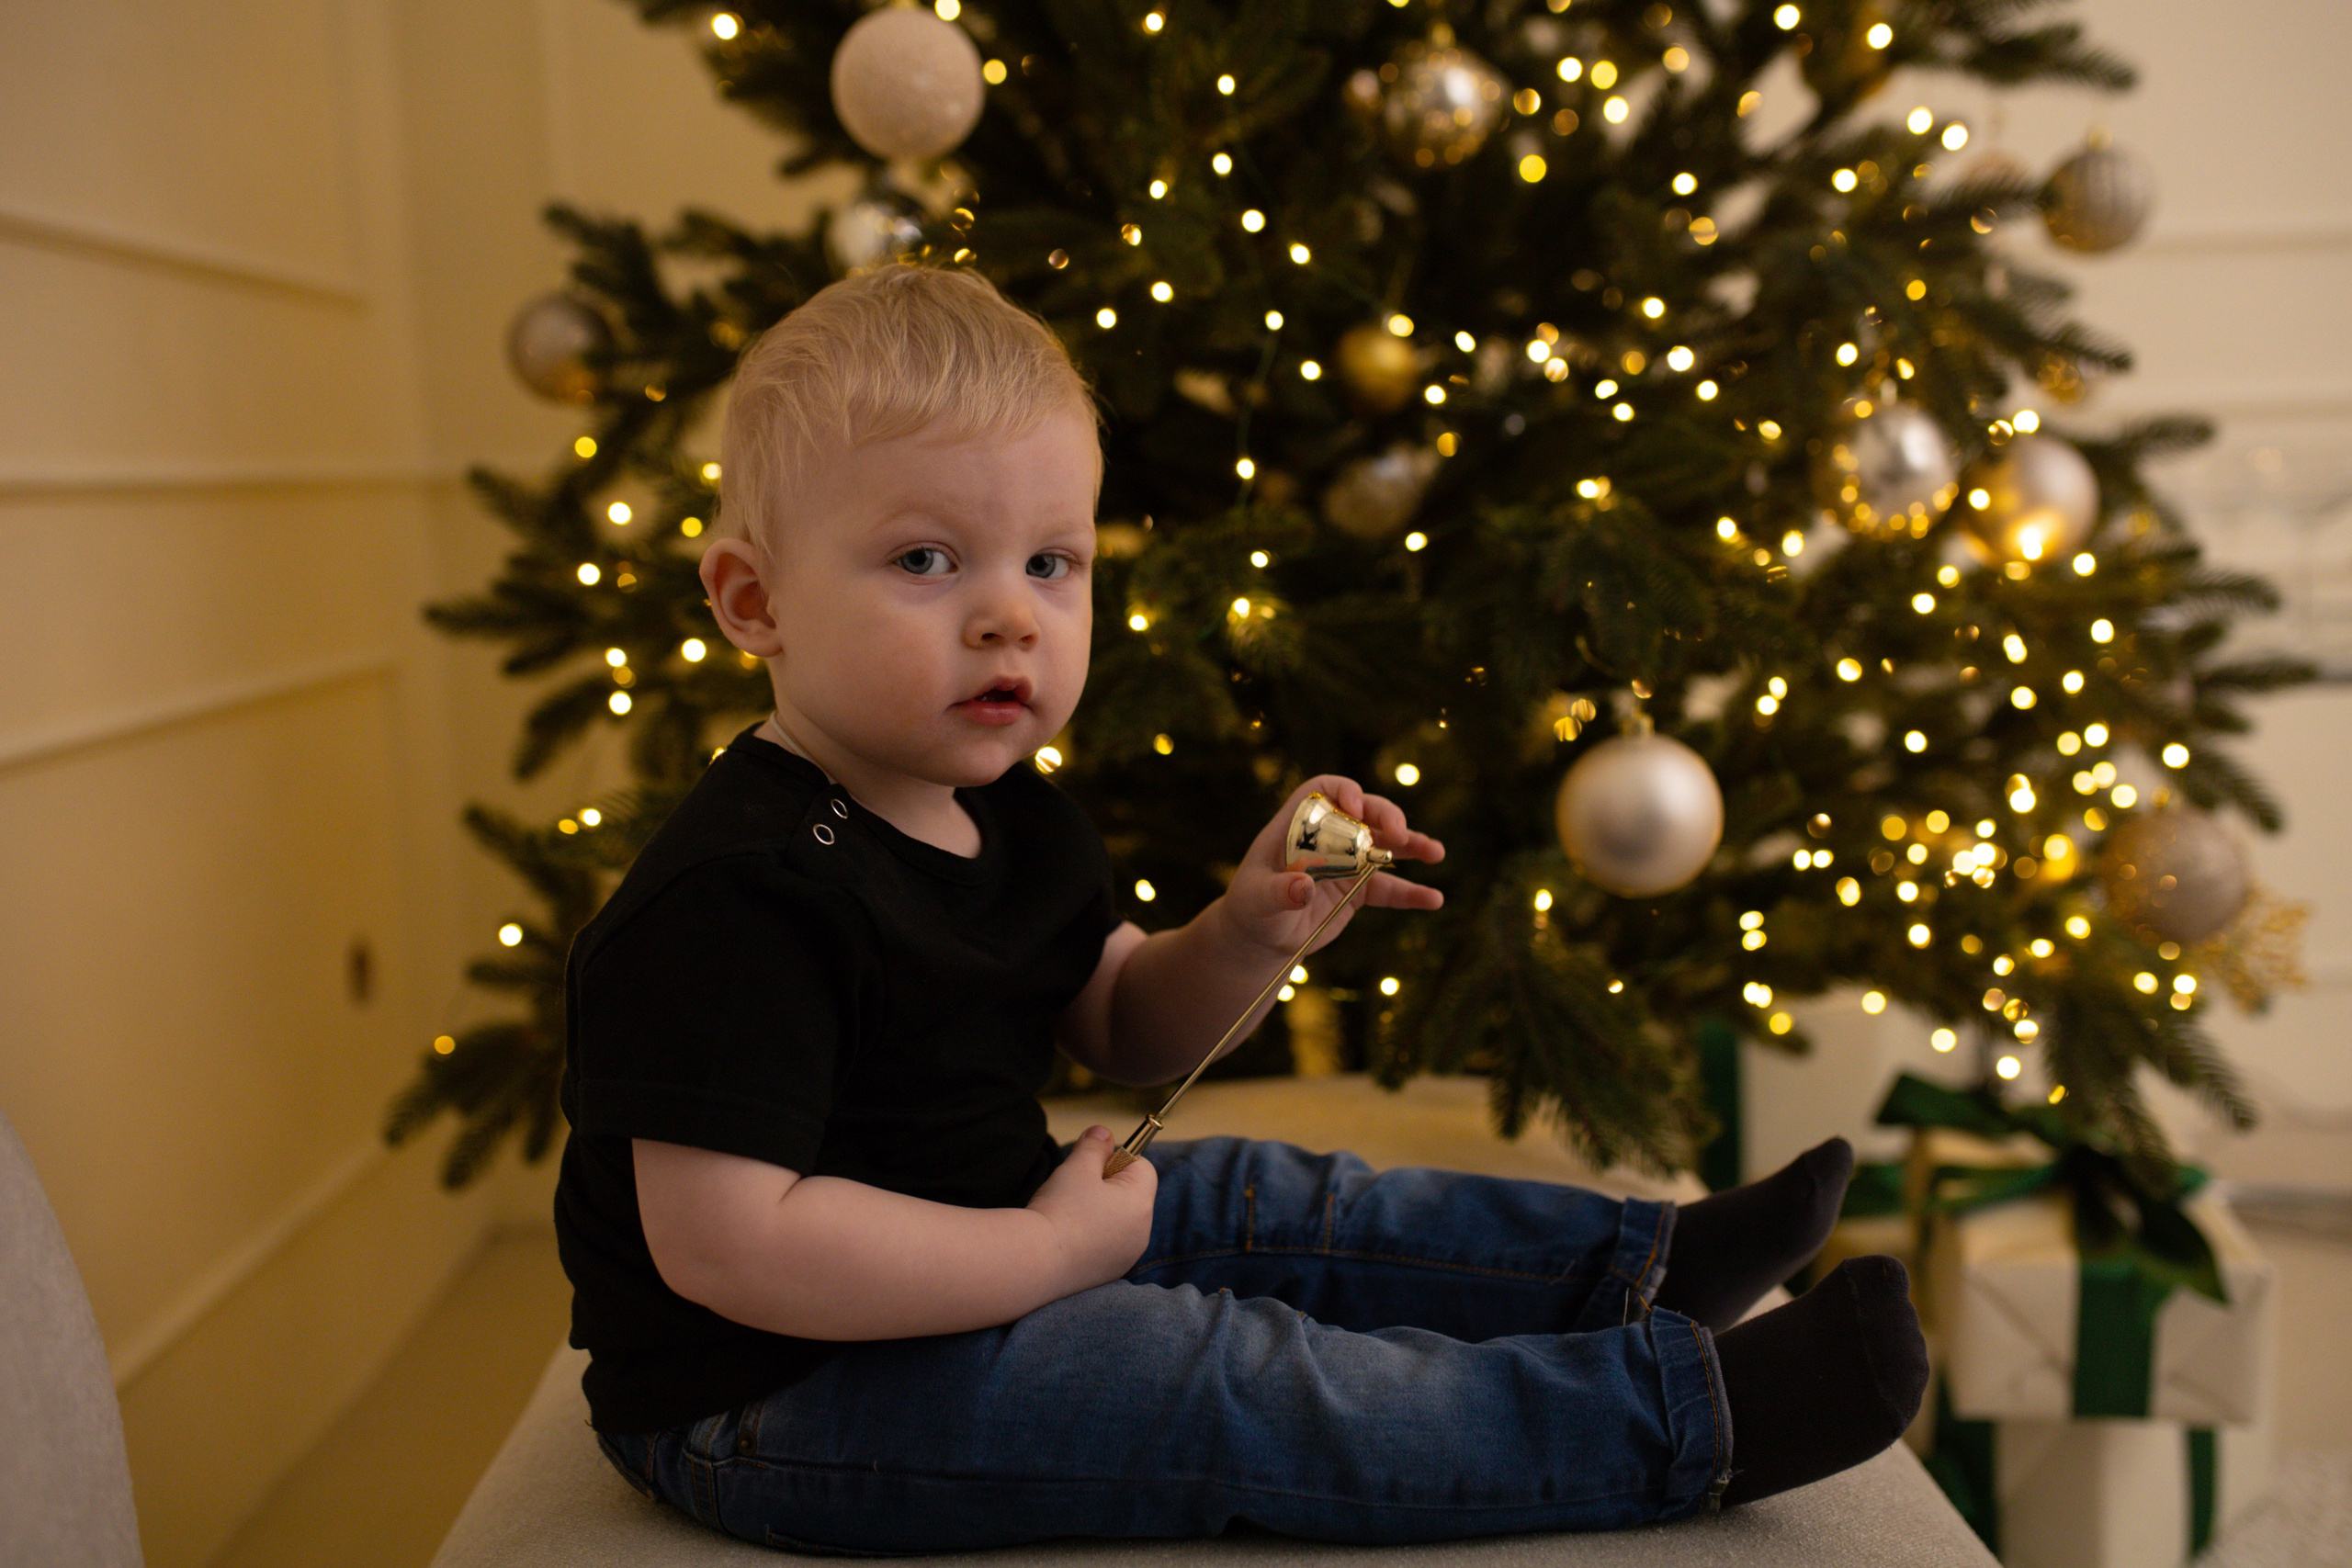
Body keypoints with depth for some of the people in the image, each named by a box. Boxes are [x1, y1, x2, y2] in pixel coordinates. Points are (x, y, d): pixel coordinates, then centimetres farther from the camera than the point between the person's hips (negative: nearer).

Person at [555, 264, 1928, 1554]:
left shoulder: (999, 813, 3)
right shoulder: (743, 891, -28)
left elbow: (1126, 1033, 12)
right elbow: (724, 1241, -32)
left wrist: (1249, 936, -10)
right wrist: (1053, 1248, -25)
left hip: (987, 1248, 10)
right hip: (774, 1401, -9)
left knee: (1254, 1208, 8)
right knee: (1233, 1385, -17)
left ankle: (1641, 1269, 17)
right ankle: (1686, 1418, -12)